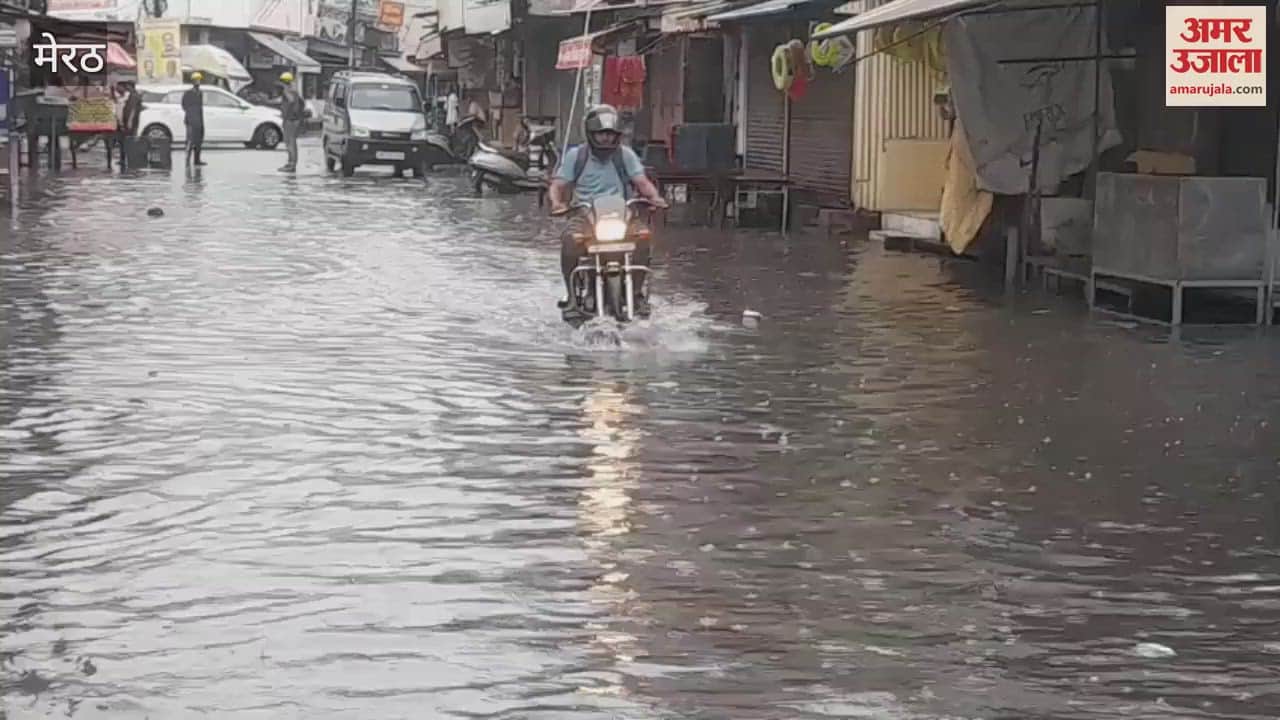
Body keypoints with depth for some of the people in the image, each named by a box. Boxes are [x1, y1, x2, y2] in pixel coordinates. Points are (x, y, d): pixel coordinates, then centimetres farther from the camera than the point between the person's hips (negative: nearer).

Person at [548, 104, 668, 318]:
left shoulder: (625, 155, 11)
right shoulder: (575, 156, 10)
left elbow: (641, 182, 4)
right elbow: (558, 185, 5)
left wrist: (653, 196, -18)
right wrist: (557, 202, -18)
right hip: (585, 215, -1)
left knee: (642, 236, -31)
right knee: (569, 239, -34)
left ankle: (637, 293, -14)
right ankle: (572, 295, -19)